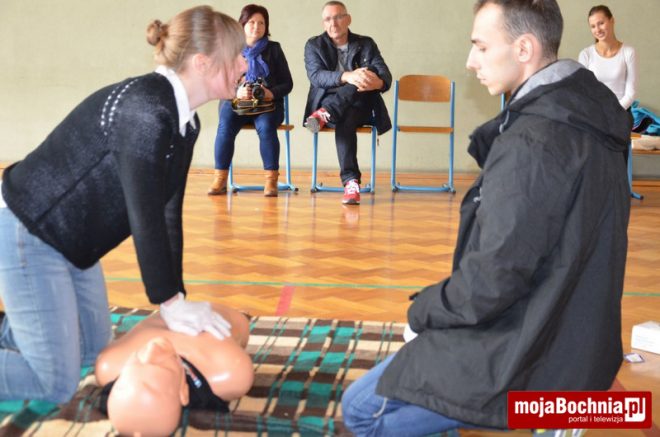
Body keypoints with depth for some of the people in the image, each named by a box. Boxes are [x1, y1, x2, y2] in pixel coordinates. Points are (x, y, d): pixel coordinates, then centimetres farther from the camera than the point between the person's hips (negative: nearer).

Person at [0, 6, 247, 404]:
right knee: (56, 384, -5)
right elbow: (144, 214, -26)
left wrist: (177, 300, 2)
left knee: (92, 349, 21)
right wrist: (170, 302, -17)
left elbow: (168, 212, 4)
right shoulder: (145, 109, -28)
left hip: (72, 240, 10)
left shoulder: (185, 123, 2)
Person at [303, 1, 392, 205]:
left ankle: (325, 114, -44)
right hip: (326, 103, -1)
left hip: (359, 107, 1)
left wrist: (377, 82, -35)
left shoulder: (366, 44, 10)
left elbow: (386, 77, -5)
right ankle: (351, 181, -47)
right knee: (344, 122, -39)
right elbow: (316, 76, -15)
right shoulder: (314, 45, 7)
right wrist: (346, 76, -37)